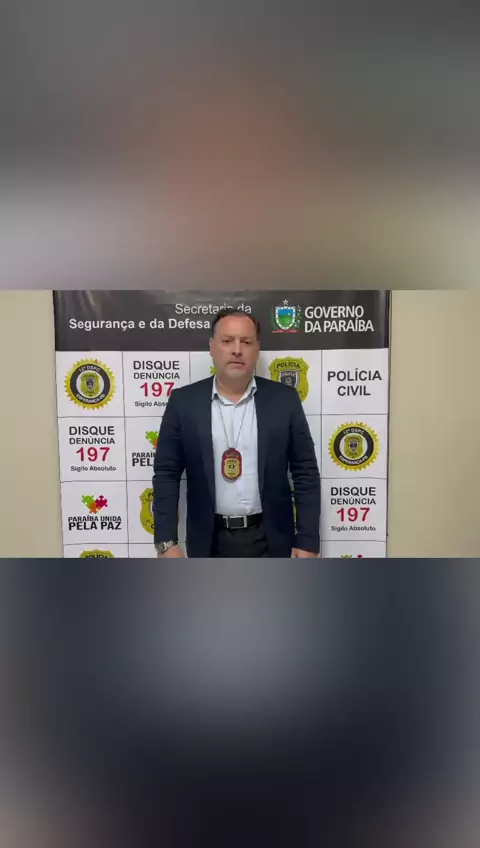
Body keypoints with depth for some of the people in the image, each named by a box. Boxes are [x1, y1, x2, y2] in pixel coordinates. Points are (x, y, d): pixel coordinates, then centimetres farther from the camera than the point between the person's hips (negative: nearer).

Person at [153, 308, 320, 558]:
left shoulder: (283, 399, -3)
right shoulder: (183, 401, -3)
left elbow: (305, 472, -2)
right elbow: (166, 474, -1)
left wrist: (308, 541, -5)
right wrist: (167, 542, -7)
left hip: (270, 539, 0)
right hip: (210, 541, 0)